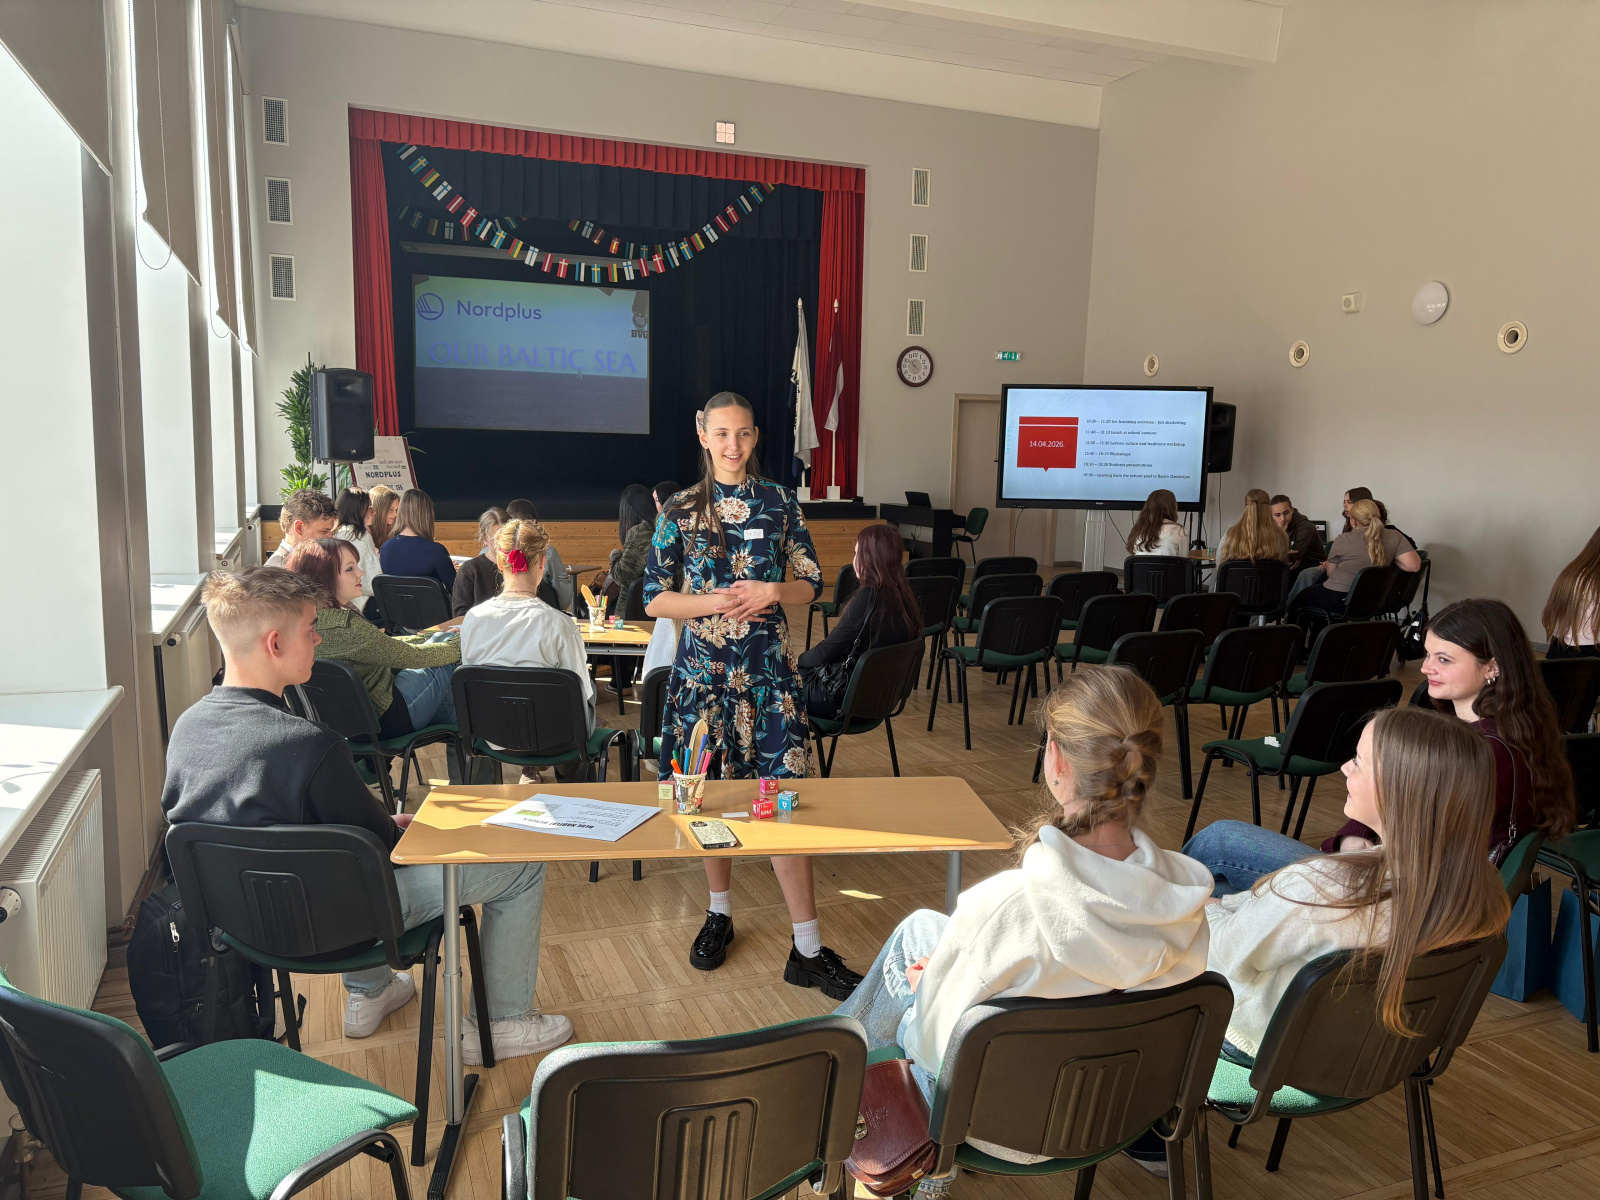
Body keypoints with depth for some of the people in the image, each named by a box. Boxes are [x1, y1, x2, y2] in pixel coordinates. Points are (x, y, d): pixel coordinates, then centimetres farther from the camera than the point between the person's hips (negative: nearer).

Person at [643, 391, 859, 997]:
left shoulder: (779, 502, 4)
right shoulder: (681, 509, 3)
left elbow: (812, 583, 8)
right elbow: (653, 597, 2)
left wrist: (772, 591, -12)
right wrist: (718, 602, -13)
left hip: (767, 664, -1)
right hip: (703, 665, 1)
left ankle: (808, 950, 1)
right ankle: (719, 911, 32)